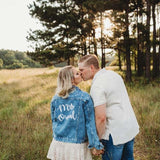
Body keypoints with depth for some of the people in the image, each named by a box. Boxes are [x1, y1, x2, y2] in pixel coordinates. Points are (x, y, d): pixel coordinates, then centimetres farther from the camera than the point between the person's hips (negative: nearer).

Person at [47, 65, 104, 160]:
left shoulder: (55, 99, 0)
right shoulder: (84, 97, -13)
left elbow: (54, 121, 10)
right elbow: (90, 123, -11)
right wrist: (97, 145, -5)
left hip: (58, 145, 4)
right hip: (77, 145, -4)